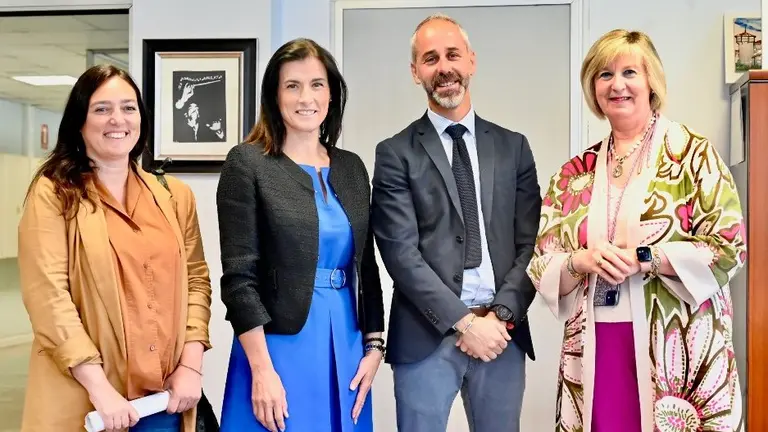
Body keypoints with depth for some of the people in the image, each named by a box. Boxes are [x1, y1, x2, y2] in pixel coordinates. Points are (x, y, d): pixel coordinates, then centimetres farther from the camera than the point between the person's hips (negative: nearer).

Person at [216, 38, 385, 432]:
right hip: (278, 346, -5)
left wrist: (373, 346, 5)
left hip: (346, 346, 5)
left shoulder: (352, 167, 9)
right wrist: (261, 369, -15)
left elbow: (366, 266, 12)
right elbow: (239, 276, -10)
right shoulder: (247, 163, -6)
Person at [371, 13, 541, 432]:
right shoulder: (396, 153, 0)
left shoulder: (512, 146, 9)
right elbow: (401, 253, -8)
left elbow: (531, 244, 5)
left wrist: (501, 315, -8)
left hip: (502, 332, 3)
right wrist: (464, 322, -12)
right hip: (426, 335, -2)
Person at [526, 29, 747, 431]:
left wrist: (639, 259, -16)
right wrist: (582, 261, -13)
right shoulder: (576, 173, 9)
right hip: (594, 353, 3)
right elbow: (543, 266, 8)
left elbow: (728, 247, -7)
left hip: (678, 351, -3)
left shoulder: (694, 153, -1)